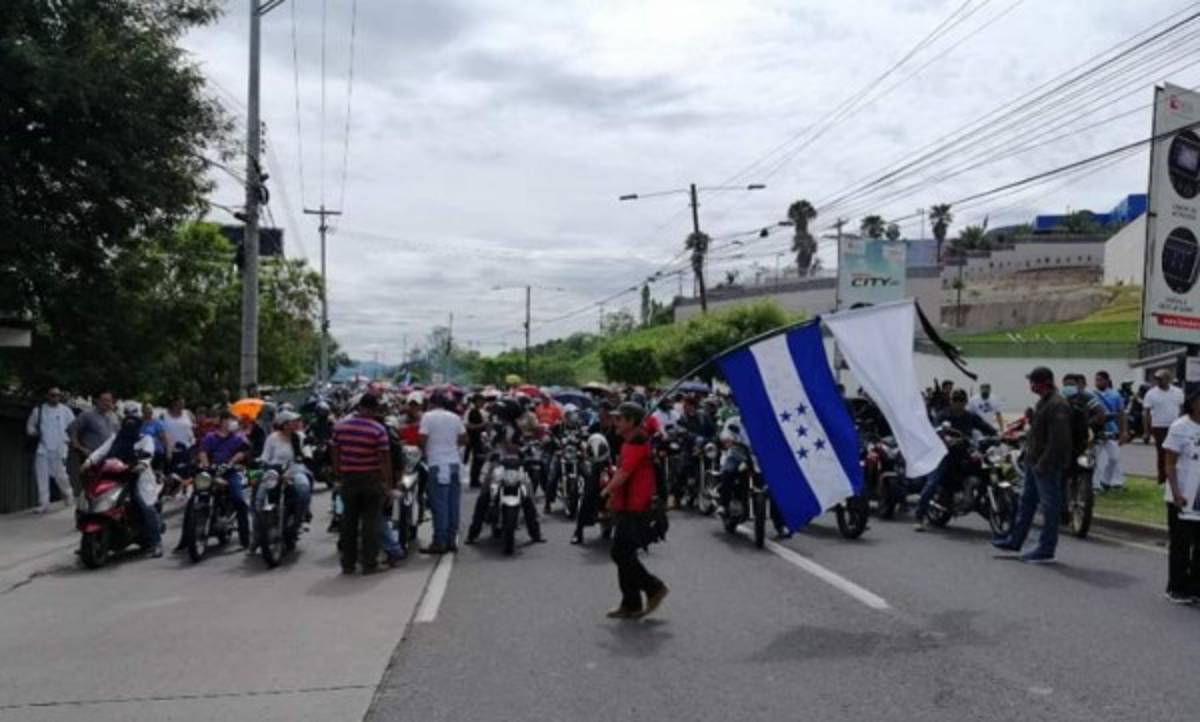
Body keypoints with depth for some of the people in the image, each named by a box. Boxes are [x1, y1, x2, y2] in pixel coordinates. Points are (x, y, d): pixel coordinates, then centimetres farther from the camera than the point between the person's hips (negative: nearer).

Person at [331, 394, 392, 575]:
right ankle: (369, 564, 4)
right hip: (372, 479, -4)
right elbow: (384, 458, -15)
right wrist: (387, 480, -8)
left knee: (349, 521, 11)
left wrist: (339, 475, 14)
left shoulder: (339, 426, 0)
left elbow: (336, 454, 5)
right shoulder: (378, 429, -14)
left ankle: (347, 563, 15)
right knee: (371, 522, 3)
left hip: (348, 478, 4)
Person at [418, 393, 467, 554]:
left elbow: (423, 440, -9)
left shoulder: (428, 416, -4)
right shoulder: (455, 417, 9)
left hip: (438, 464, -5)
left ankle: (439, 542, -1)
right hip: (455, 463, 5)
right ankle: (451, 540, 13)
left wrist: (424, 453, 9)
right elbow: (463, 439, 11)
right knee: (453, 504, 8)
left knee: (439, 505, -3)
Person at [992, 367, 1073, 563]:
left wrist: (1043, 464, -23)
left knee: (1049, 507, -1)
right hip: (1034, 462, 11)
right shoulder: (1043, 401, 14)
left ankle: (1046, 550, 6)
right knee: (1026, 502, 17)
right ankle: (1015, 541, 26)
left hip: (1047, 465, -11)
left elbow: (1058, 440, -24)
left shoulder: (1057, 405, -19)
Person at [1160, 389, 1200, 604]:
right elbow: (1170, 464, -8)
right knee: (1181, 545, 4)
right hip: (1183, 499, -4)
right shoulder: (1180, 427, -8)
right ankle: (1176, 589, 15)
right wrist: (1176, 493, -17)